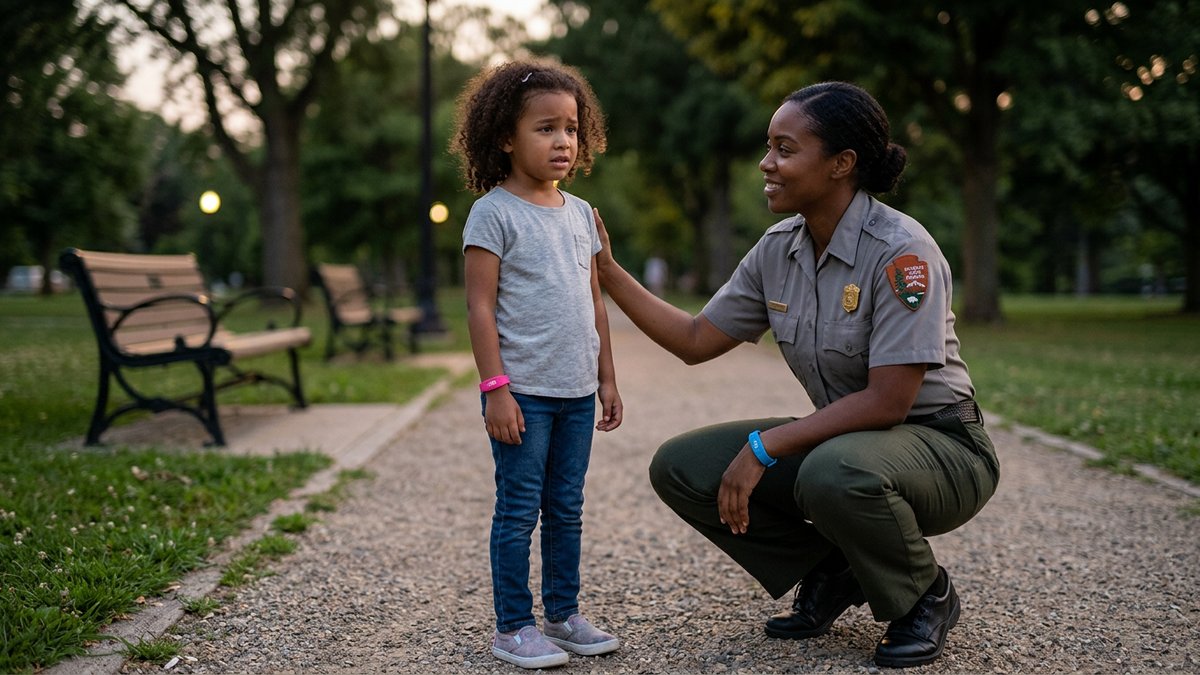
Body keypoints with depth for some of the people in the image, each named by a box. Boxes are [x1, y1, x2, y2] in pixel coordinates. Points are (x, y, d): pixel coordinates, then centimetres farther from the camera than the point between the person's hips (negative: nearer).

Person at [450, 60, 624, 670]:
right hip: (522, 392, -6)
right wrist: (495, 387, -17)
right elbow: (480, 305, -11)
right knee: (518, 510, 1)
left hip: (576, 392, 6)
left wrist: (607, 380, 15)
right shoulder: (494, 212, -7)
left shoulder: (580, 213, 12)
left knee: (567, 509, 13)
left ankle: (563, 615, 25)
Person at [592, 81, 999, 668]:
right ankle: (831, 575, 10)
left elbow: (887, 401, -26)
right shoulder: (777, 251, 0)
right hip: (842, 438, 7)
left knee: (834, 473, -39)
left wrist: (763, 447, -25)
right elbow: (695, 341, 5)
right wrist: (607, 271, -2)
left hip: (941, 444, -6)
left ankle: (926, 597, -6)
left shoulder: (901, 251, -22)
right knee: (680, 468, -8)